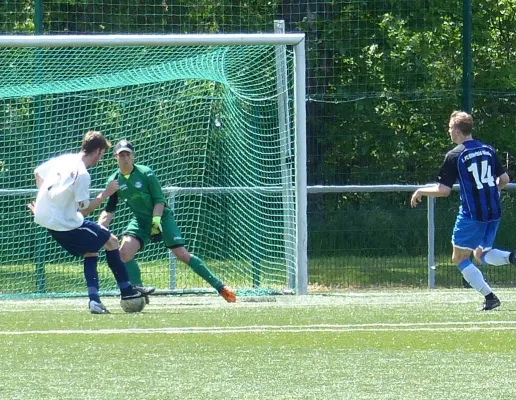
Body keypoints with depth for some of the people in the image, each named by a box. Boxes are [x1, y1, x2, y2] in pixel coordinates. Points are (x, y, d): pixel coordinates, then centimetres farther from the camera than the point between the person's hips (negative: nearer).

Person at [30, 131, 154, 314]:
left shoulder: (62, 159, 3)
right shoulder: (82, 174, -22)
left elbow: (37, 172, 20)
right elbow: (84, 210, -16)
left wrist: (46, 200, 23)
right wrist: (106, 194, -8)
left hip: (45, 216, 9)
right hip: (64, 223, -9)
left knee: (90, 251, 18)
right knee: (111, 241, 3)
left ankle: (94, 300, 7)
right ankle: (126, 290, 13)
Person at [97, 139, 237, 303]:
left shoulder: (146, 173, -14)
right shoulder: (113, 181, -3)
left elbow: (159, 200, -11)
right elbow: (109, 210, 2)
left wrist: (156, 221, -24)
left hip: (161, 216, -4)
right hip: (140, 220, 4)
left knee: (182, 254, -12)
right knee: (124, 251, -20)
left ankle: (220, 287, -9)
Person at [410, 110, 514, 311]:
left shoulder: (454, 156, -10)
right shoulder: (488, 150, 8)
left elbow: (444, 190, -12)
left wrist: (420, 191, 4)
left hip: (472, 214, -6)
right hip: (494, 212, 6)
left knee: (460, 258, 8)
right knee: (481, 255, 20)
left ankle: (489, 297, -5)